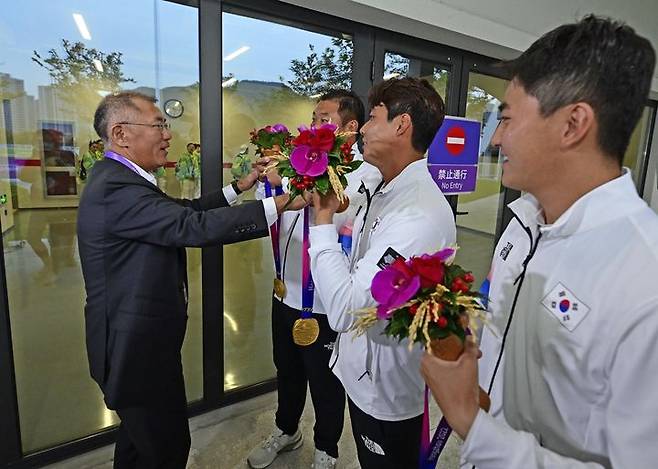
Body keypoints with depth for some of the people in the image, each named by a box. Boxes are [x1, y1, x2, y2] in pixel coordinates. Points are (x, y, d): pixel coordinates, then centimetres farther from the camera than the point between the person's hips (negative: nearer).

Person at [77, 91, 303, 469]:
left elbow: (184, 211, 9)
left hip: (136, 340, 11)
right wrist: (279, 205, -32)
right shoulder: (115, 188, -25)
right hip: (139, 345, -11)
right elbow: (193, 226, -34)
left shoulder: (119, 178, 8)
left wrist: (239, 188, 5)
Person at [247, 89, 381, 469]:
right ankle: (287, 431, 52)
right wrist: (266, 177, -5)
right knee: (287, 371, 25)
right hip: (286, 291, 6)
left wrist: (286, 181, -30)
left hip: (324, 302, -6)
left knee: (325, 381, 16)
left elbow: (334, 218, -31)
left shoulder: (366, 172, -14)